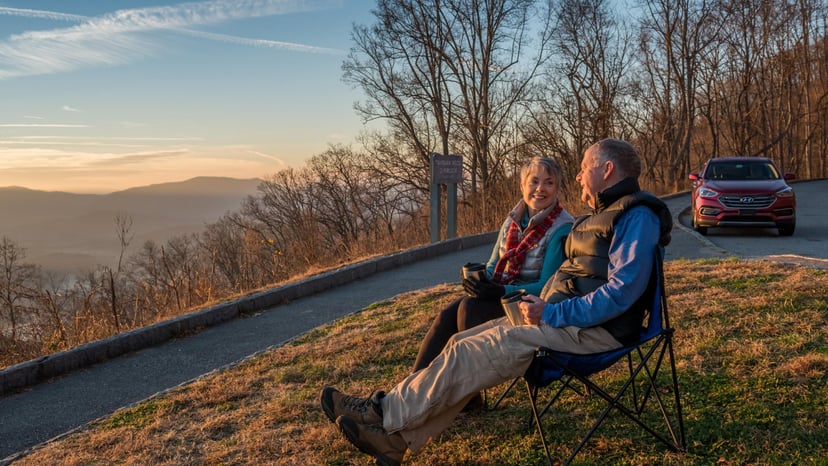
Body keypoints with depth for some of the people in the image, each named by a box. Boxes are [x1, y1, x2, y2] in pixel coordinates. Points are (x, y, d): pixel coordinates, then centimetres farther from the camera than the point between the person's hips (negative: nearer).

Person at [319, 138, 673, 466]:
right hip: (564, 317, 9)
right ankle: (396, 436, -9)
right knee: (466, 346, -5)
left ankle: (386, 416, -10)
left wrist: (550, 315, -22)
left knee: (472, 352, -19)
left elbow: (622, 291, -23)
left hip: (594, 330, -9)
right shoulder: (601, 215, 21)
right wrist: (539, 303, 6)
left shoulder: (637, 216, -12)